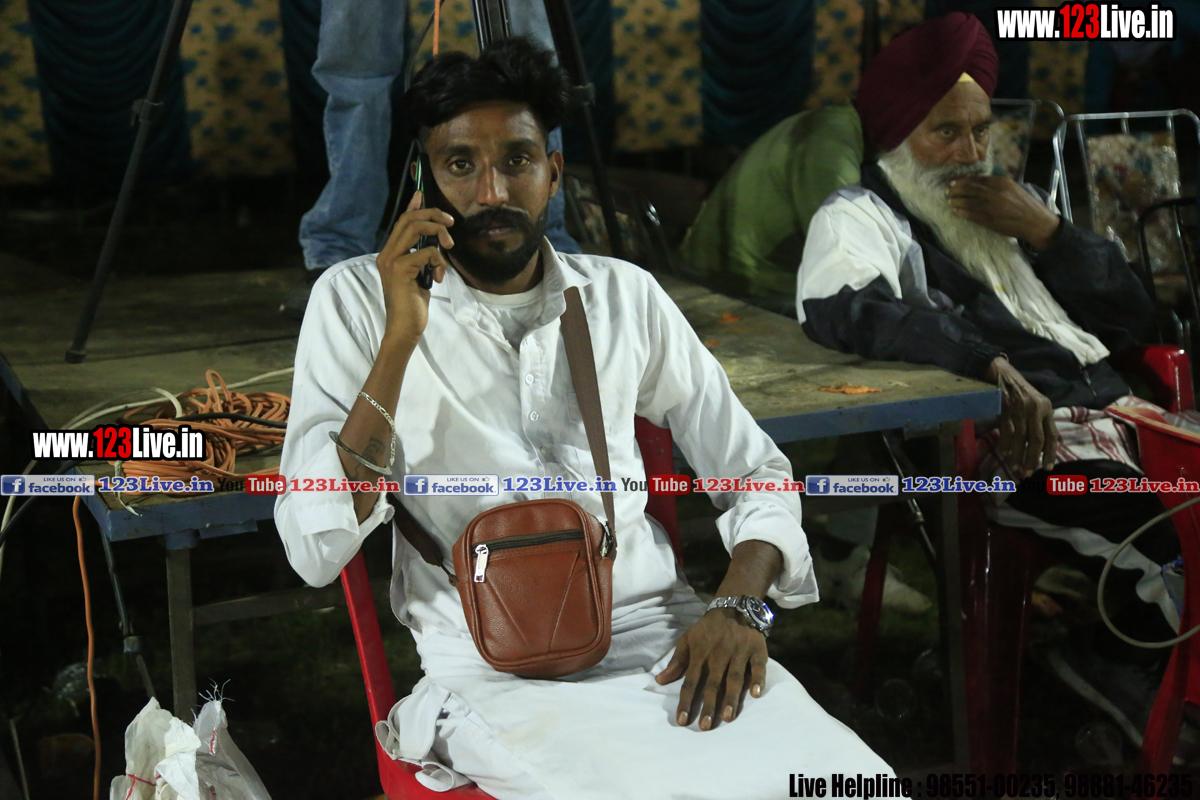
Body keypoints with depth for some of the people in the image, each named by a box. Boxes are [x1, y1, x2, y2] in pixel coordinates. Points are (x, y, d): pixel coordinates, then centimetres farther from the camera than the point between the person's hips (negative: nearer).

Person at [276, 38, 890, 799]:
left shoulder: (626, 294, 11)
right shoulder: (358, 298, 3)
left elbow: (757, 471, 15)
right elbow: (316, 551, -7)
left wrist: (738, 606, -6)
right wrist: (399, 340, -14)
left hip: (662, 631, 4)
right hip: (490, 666, -4)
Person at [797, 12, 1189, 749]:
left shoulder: (1015, 205, 25)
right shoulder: (863, 216, 4)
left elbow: (1133, 320, 21)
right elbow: (838, 307, -20)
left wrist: (1045, 232, 5)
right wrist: (993, 365, -25)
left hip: (1116, 411, 7)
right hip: (1022, 442, -7)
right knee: (1179, 563, -27)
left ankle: (1122, 659, 5)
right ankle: (1120, 663, 2)